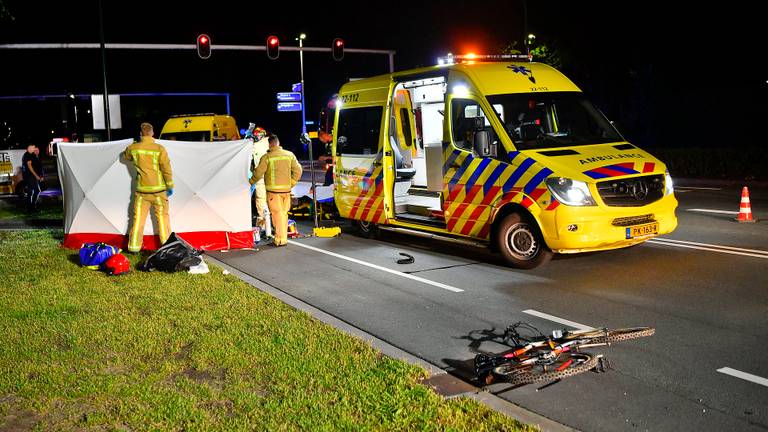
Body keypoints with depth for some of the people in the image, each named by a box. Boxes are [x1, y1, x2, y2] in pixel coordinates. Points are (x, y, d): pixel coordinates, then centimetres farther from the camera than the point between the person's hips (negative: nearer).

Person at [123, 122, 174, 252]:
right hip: (158, 190, -2)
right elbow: (166, 169, -9)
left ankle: (134, 246, 10)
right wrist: (170, 186, 0)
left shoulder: (133, 148, -2)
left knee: (138, 217, 8)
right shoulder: (160, 149, -11)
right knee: (163, 217, 7)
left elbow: (126, 156, 21)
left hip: (141, 190, 2)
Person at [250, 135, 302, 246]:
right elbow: (298, 170, 6)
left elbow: (258, 173, -5)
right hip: (286, 189, 4)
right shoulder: (289, 155, 5)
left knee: (277, 214, -1)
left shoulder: (267, 157, -8)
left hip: (273, 190, -4)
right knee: (284, 213, 13)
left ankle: (280, 240, -2)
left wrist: (250, 182, 12)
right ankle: (284, 237, 19)